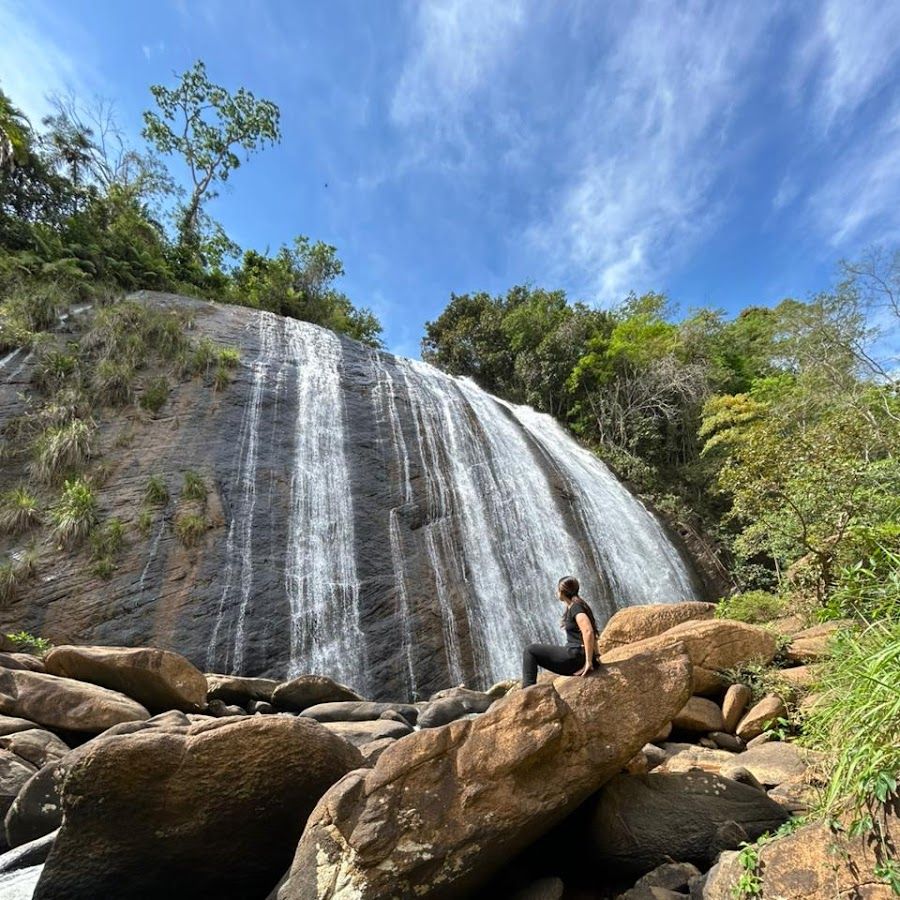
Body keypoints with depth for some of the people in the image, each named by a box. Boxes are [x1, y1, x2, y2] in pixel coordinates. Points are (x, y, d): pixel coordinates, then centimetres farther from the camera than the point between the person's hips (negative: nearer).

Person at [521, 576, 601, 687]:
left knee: (530, 650, -5)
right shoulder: (572, 607, 16)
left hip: (575, 657, -10)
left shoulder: (575, 607, -14)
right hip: (576, 657, 10)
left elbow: (588, 632, -27)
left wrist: (588, 662, -24)